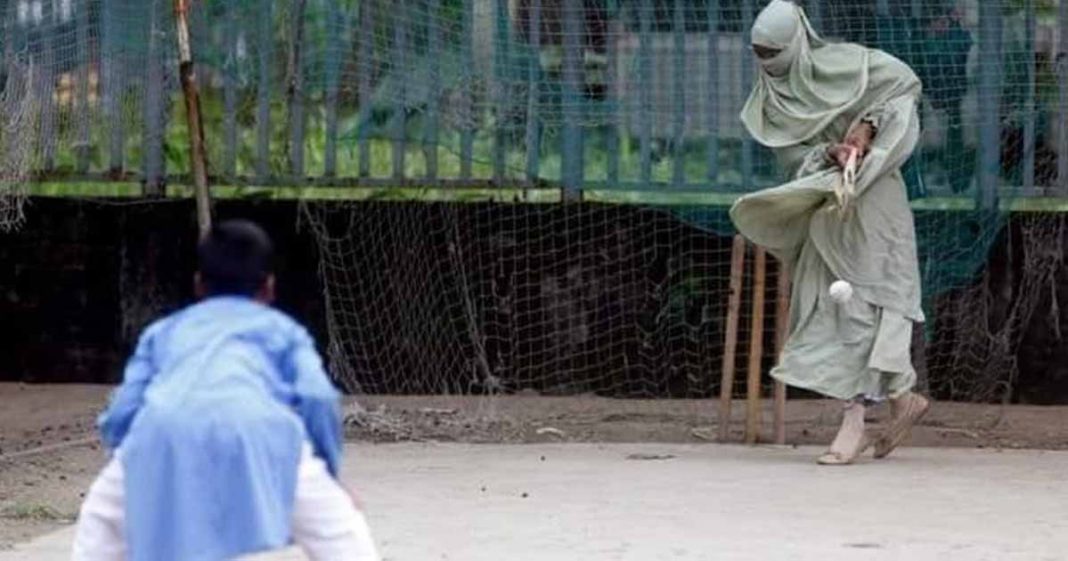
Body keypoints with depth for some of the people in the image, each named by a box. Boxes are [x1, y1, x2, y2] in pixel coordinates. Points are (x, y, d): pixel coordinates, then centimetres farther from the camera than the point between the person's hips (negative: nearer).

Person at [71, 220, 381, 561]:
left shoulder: (164, 331, 39)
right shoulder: (282, 328, 34)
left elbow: (119, 416, 25)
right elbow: (317, 400, 14)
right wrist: (329, 477, 28)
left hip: (165, 431, 2)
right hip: (256, 428, -2)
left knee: (101, 522, 30)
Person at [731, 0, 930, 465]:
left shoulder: (838, 64, -9)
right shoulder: (767, 104, 3)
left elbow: (906, 83, -5)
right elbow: (793, 158, -4)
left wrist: (868, 125, -18)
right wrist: (829, 154, -24)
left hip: (870, 200, -6)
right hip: (826, 207, 6)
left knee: (855, 304, -10)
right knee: (828, 305, 3)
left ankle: (855, 423, -11)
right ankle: (902, 399, 16)